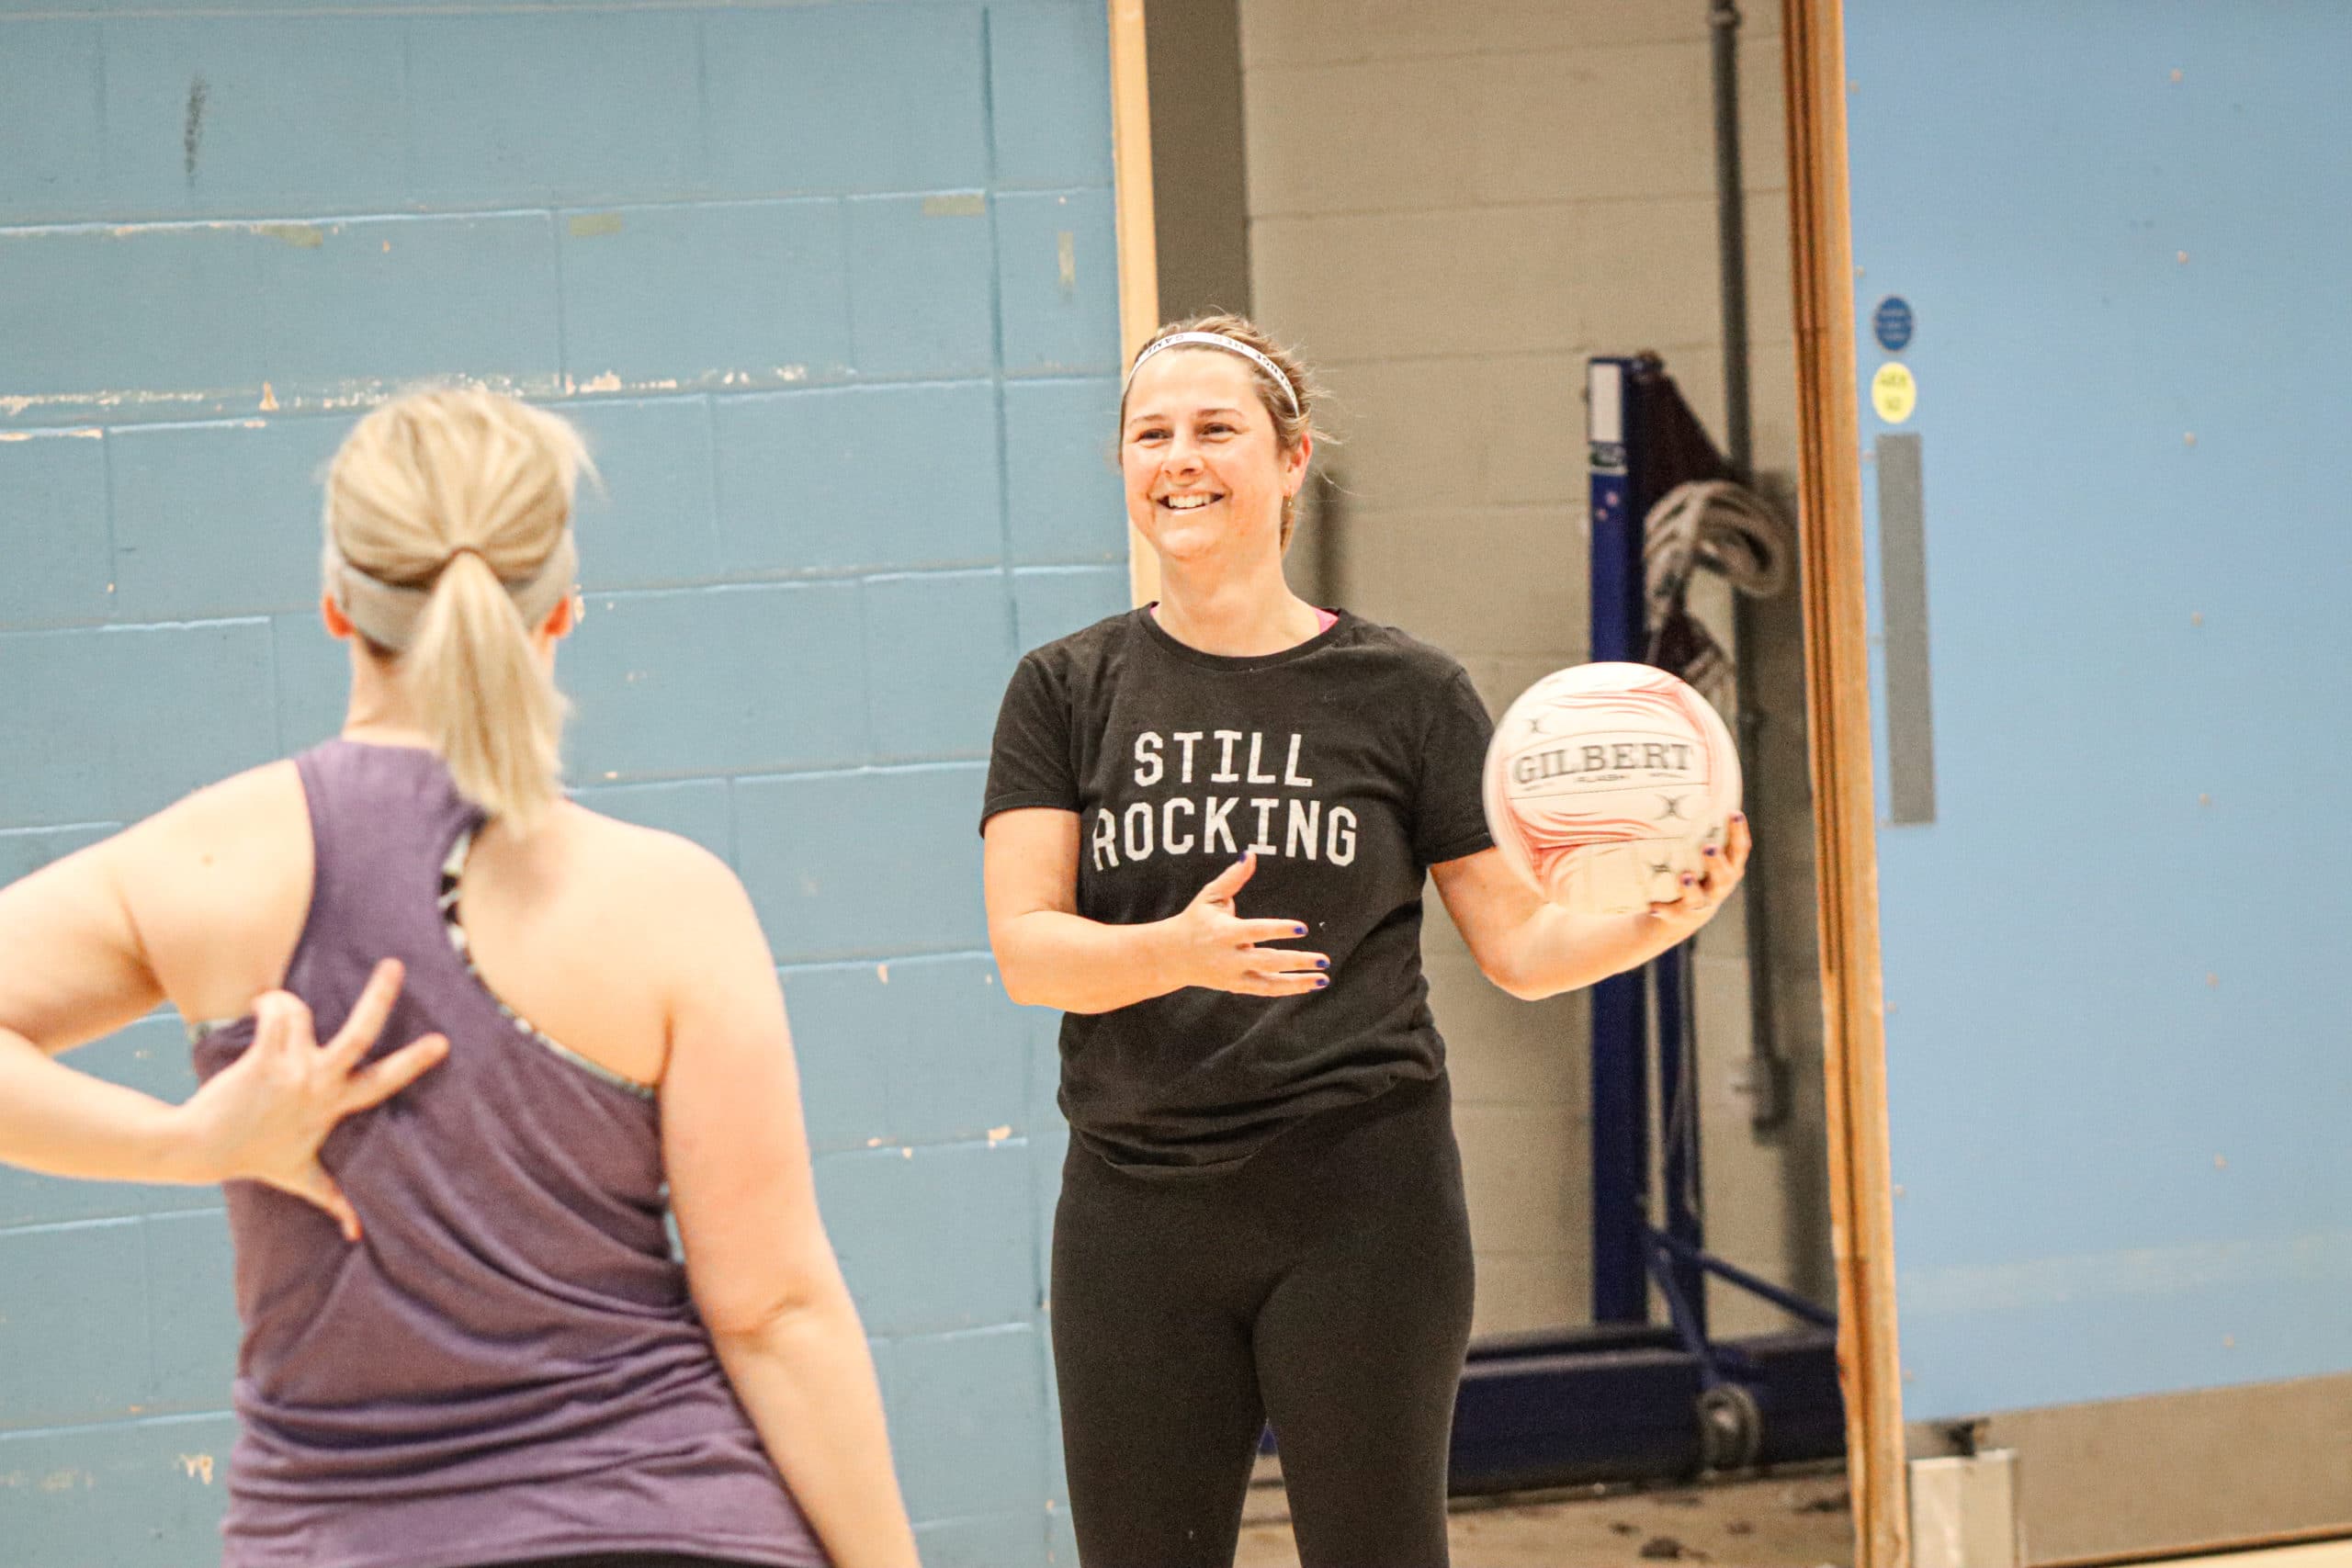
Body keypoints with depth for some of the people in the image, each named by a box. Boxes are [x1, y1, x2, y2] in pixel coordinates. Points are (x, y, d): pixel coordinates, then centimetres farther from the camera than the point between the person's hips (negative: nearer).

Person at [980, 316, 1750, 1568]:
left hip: (1358, 1200, -1)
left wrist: (1659, 921, -18)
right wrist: (1177, 952, -24)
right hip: (1137, 1213, 2)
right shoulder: (1068, 690, 6)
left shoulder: (1403, 692, 3)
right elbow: (1023, 948, -5)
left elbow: (1520, 946, 2)